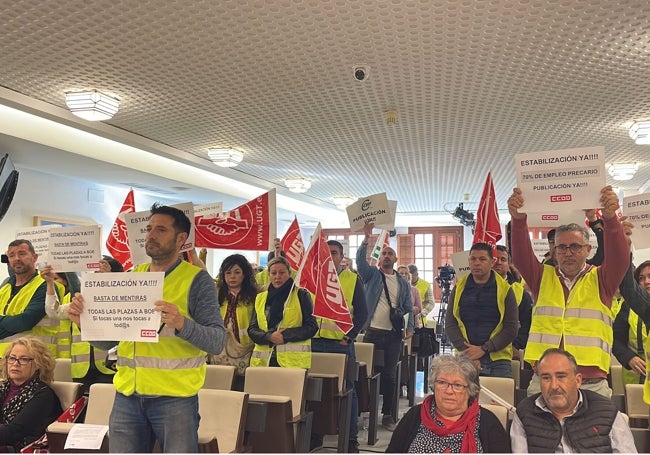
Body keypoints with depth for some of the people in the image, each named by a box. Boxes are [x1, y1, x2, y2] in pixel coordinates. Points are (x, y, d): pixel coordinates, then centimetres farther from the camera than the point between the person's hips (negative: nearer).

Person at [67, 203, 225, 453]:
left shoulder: (197, 279, -7)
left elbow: (217, 341, -14)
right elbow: (108, 340, 12)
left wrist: (182, 323, -31)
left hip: (174, 397, -4)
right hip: (127, 395, 4)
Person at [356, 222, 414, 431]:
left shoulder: (403, 283, 12)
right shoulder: (372, 274, 4)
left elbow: (409, 308, 11)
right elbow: (360, 260, -15)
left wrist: (410, 328, -3)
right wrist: (367, 238, -25)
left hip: (394, 335, 2)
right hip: (372, 333, -2)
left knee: (390, 375, 7)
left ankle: (387, 415, 19)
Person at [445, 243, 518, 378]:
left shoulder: (505, 290, 1)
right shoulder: (459, 288, 7)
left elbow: (511, 328, -1)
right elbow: (450, 323, 5)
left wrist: (483, 349, -11)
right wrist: (466, 351, -9)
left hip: (498, 360, -1)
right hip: (465, 358, 1)